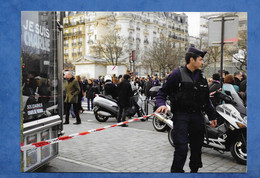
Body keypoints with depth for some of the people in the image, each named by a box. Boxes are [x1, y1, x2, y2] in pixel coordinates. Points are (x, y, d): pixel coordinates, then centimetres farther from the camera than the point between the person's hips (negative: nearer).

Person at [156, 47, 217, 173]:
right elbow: (162, 92, -3)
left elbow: (206, 99, 22)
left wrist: (212, 116, 25)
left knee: (197, 147, 14)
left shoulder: (201, 77, 13)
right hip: (181, 116, -6)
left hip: (197, 116, 6)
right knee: (181, 148, -13)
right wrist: (161, 104, -21)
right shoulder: (178, 73, -5)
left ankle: (194, 170, 33)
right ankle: (176, 171, 3)